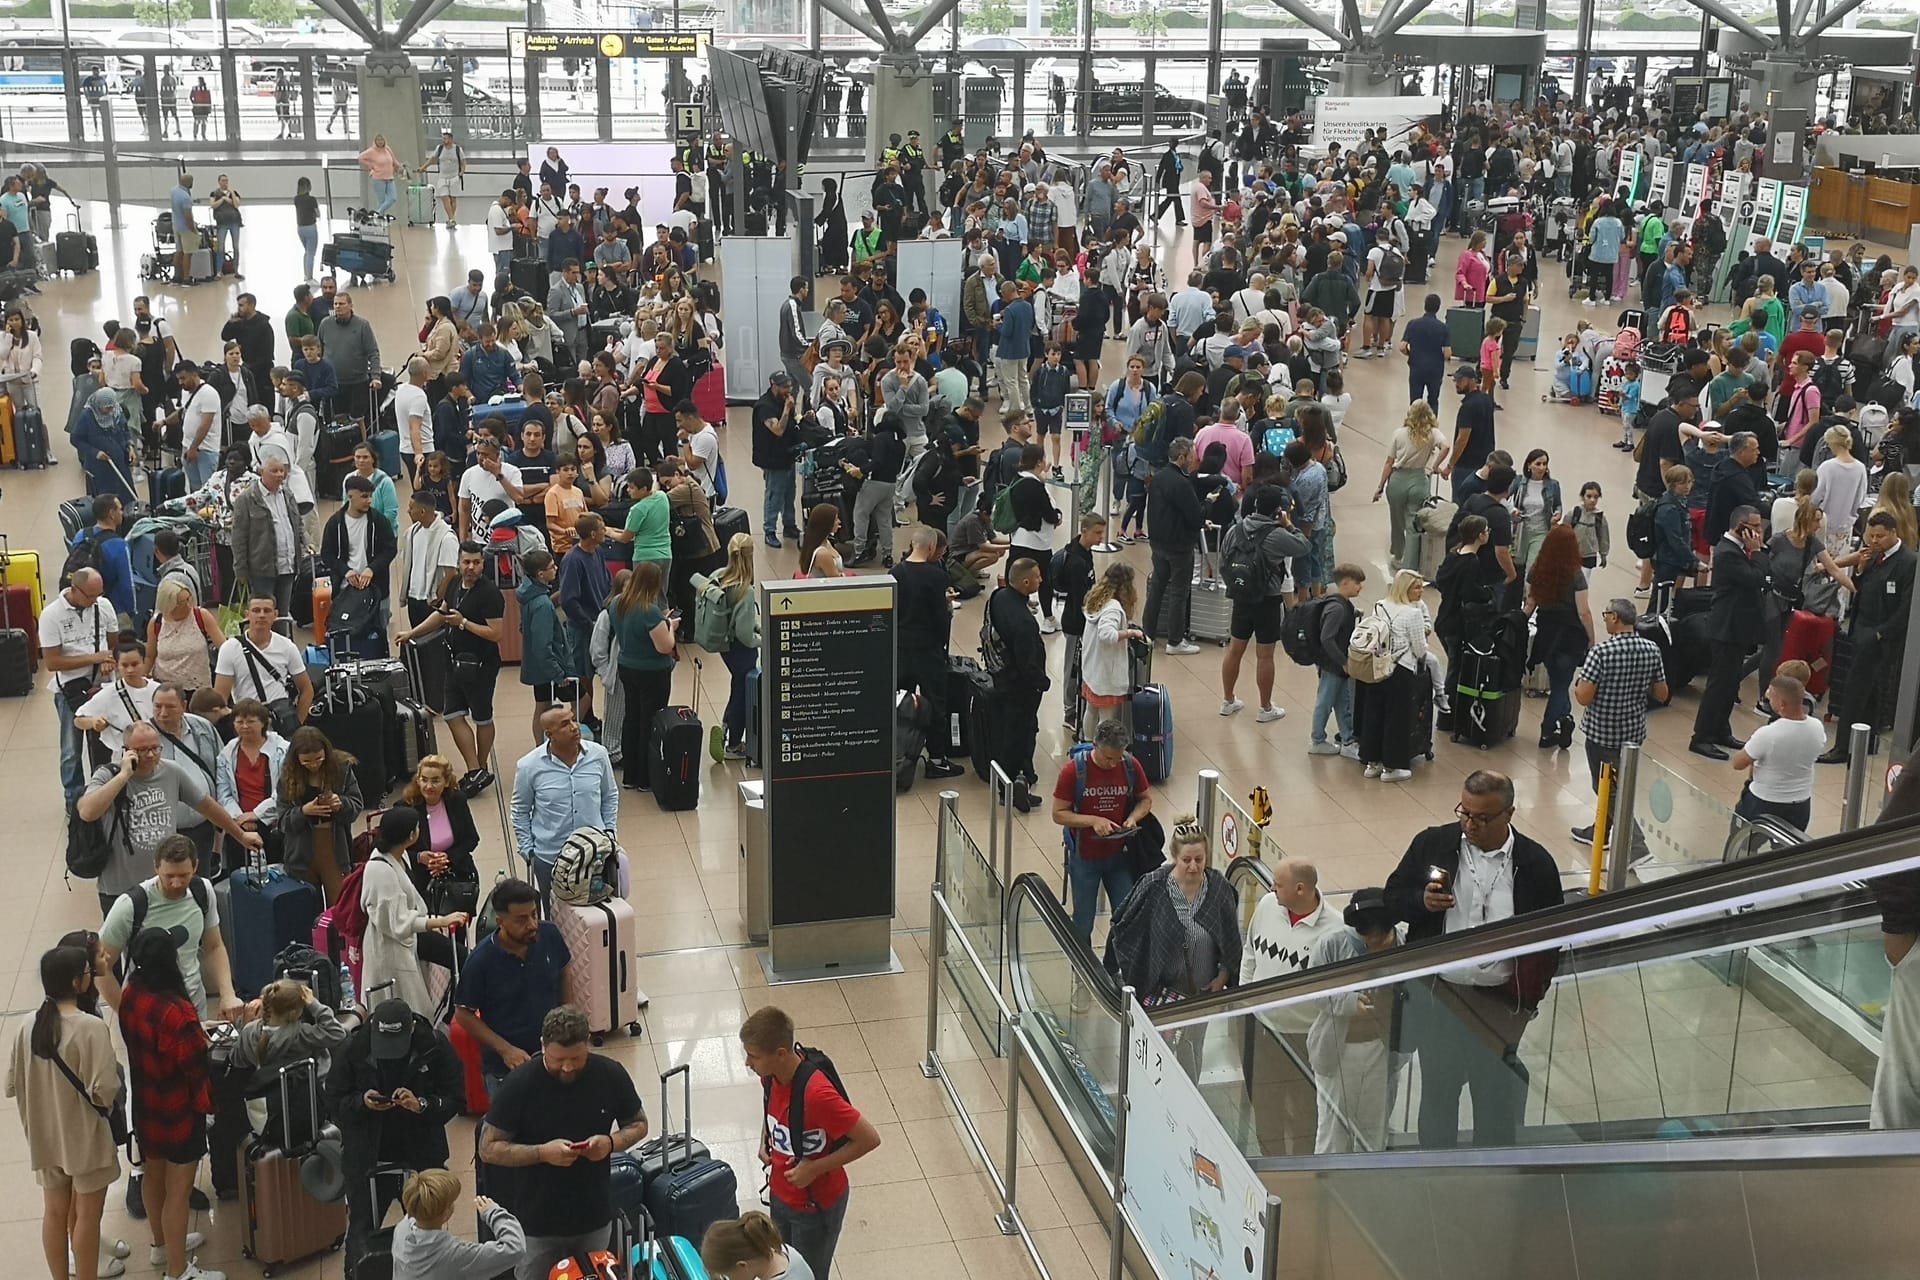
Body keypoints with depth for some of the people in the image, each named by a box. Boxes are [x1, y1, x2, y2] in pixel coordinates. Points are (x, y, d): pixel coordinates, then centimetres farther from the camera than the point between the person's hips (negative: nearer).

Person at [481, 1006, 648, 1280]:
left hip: (595, 1218, 2)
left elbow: (638, 1124, 4)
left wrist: (612, 1142, -17)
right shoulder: (518, 1085, -18)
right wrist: (542, 1153, -25)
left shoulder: (611, 1075, -11)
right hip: (537, 1224, -2)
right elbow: (489, 1149, -10)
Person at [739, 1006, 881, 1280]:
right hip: (780, 1194, 7)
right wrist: (765, 1141, -1)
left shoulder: (815, 1093, -35)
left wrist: (815, 1168, -25)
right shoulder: (771, 1074, -11)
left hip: (816, 1204, -7)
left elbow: (870, 1139, -28)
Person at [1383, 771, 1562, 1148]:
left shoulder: (1535, 864, -7)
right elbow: (1392, 899, 4)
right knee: (1437, 1091, 17)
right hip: (1437, 999, 2)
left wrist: (1529, 998, -5)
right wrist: (1422, 901, -19)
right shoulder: (1432, 844, -5)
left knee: (1497, 1098, 11)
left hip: (1499, 1005, -1)